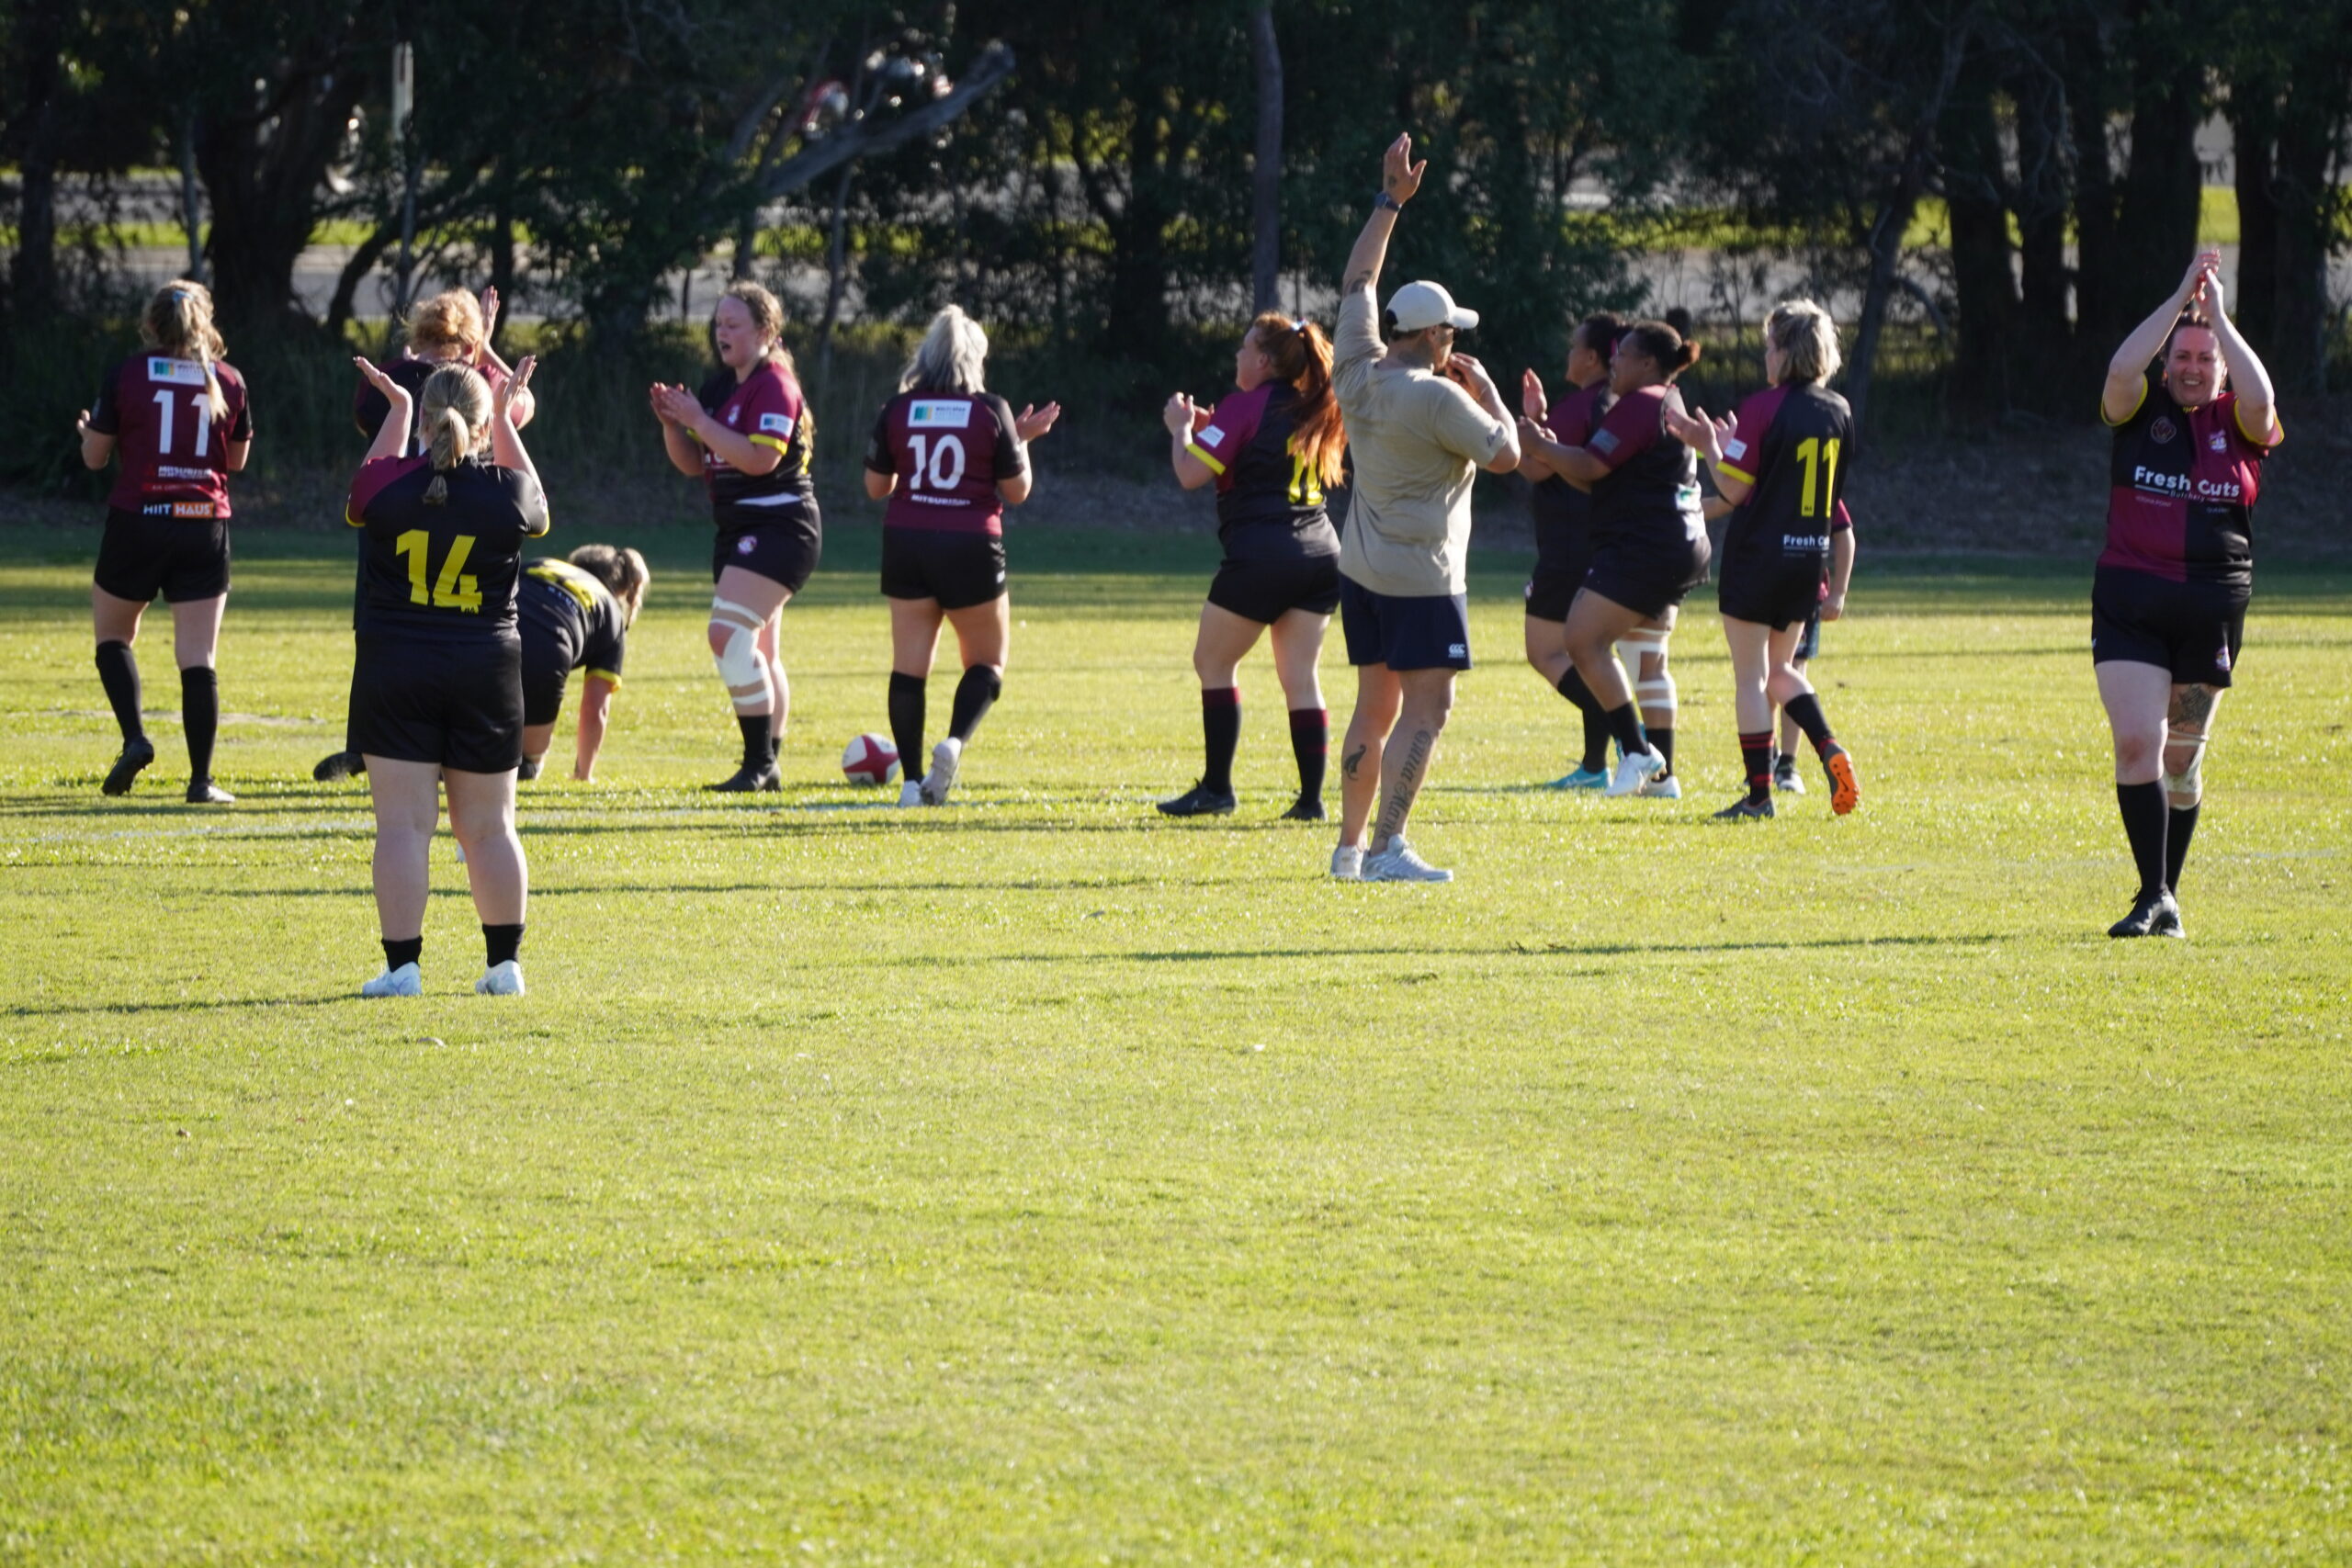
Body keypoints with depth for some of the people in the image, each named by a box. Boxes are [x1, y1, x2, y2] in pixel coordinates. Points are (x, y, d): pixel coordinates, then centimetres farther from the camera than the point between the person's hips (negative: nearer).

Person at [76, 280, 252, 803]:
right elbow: (237, 460, 12)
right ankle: (201, 779, -4)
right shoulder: (227, 382, 2)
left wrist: (87, 429, 23)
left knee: (112, 634, 19)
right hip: (205, 526, 1)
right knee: (199, 658, 0)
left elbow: (94, 456, 1)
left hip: (136, 520, -1)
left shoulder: (125, 376, -5)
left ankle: (134, 737, 0)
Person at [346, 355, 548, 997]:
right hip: (486, 674, 1)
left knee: (403, 825, 0)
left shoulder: (385, 484, -6)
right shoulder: (506, 492, -7)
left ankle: (402, 964, -3)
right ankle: (504, 962, 14)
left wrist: (397, 409, 27)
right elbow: (535, 506, 19)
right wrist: (506, 418, 24)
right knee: (489, 828, 10)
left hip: (394, 674, -1)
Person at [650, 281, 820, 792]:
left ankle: (758, 764, -17)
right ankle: (766, 766, 19)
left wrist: (697, 420, -21)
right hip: (738, 529, 10)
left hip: (780, 526, -10)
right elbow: (692, 463, 16)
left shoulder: (774, 385, -12)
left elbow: (759, 458, -24)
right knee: (757, 653, 13)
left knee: (729, 634, -20)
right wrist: (671, 423, -3)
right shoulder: (721, 387, 14)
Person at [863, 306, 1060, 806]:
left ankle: (912, 780, -1)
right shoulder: (991, 411, -4)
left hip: (906, 544, 2)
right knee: (987, 662, 12)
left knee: (909, 665, 6)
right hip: (970, 549, -2)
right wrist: (1022, 440, 14)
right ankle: (955, 741, -14)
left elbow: (876, 487, 8)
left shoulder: (897, 411, 2)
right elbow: (1017, 491, 0)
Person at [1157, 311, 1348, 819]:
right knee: (1300, 676, 8)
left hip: (1261, 555, -7)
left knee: (1213, 662, 7)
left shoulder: (1246, 405, -8)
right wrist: (1214, 428, 24)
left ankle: (1216, 788, 5)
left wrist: (1181, 427, 6)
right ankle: (1311, 796, 2)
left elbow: (1192, 474, -11)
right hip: (1321, 553, 7)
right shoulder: (1318, 411, 14)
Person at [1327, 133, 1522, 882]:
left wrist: (1390, 201, 17)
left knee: (1375, 708, 14)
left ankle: (1350, 846, 15)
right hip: (1421, 580, -8)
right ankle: (1388, 848, -16)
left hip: (1361, 570, 8)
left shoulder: (1357, 373, 3)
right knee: (1426, 707, -8)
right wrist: (1484, 389, 3)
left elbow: (1358, 283, 15)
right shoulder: (1437, 398, -17)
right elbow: (1506, 454, -11)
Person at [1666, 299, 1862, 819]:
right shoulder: (1838, 411, 5)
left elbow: (1736, 489, -15)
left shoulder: (1763, 409, -14)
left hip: (1759, 554, -6)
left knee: (1751, 677, 3)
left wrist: (1710, 447, 2)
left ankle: (1759, 793, 2)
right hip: (1810, 558, 6)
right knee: (1781, 669, 20)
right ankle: (1829, 750, -2)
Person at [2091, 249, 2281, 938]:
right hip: (2130, 605, -1)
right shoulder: (2143, 411, 2)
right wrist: (2180, 300, -18)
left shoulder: (2238, 425, 3)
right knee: (2136, 744, -13)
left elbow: (2261, 400, -20)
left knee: (2183, 756, 10)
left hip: (2210, 613, 1)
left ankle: (2165, 895, 21)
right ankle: (2155, 897, -13)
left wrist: (2218, 316, -16)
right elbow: (2121, 371, -18)